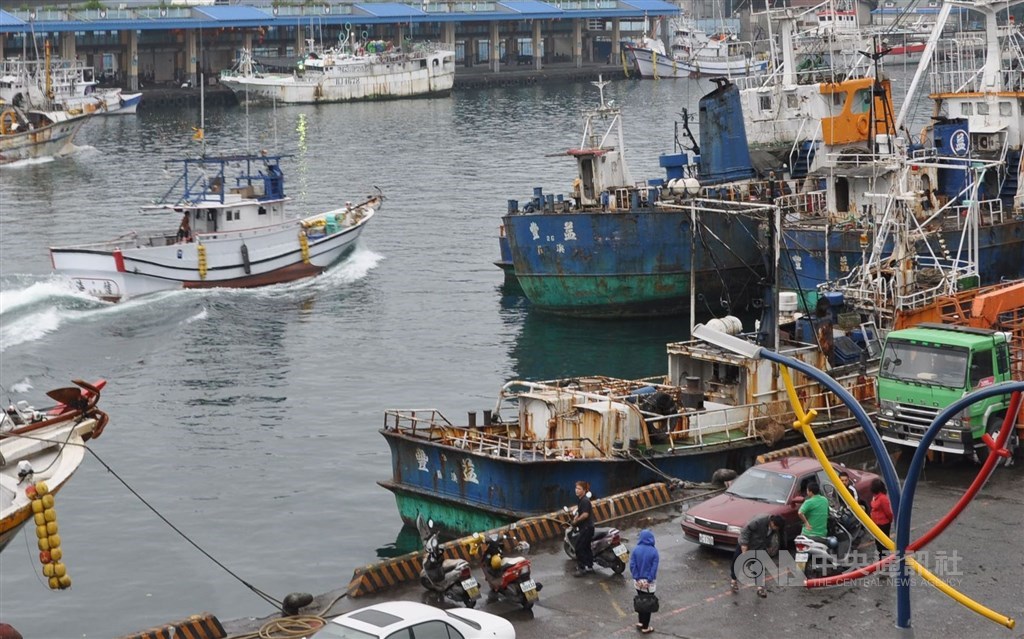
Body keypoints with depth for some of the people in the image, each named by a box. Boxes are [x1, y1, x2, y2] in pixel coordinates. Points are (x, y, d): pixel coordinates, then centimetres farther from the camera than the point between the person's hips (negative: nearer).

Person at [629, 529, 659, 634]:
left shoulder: (636, 550, -7)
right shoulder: (654, 551, -12)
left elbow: (632, 565, -9)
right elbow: (654, 567, -15)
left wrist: (637, 578, -6)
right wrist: (649, 580, -11)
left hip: (638, 581, 3)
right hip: (648, 582, -3)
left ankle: (640, 622, 30)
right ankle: (645, 627, 13)